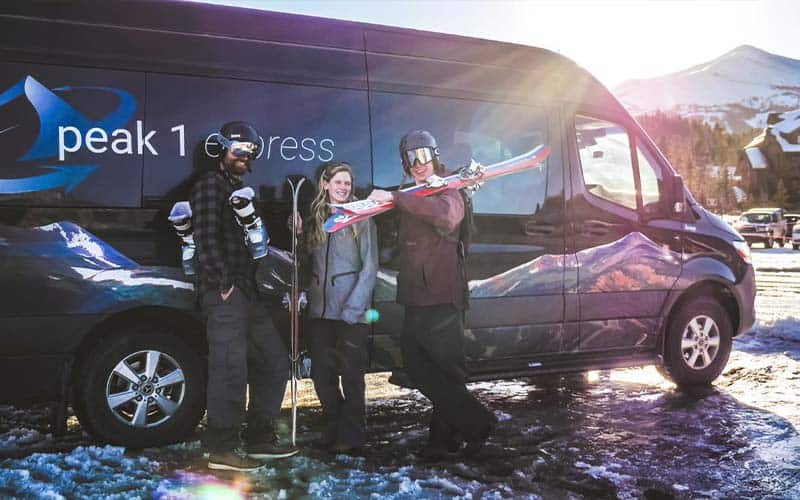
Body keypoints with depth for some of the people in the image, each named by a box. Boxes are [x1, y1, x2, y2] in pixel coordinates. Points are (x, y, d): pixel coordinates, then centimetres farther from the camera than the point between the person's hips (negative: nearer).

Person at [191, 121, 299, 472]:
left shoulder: (241, 192, 25)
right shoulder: (211, 185, -4)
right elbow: (206, 238, -15)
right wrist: (224, 283, -17)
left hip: (248, 293, 10)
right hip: (225, 294, -10)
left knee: (274, 361, 13)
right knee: (230, 367, -9)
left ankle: (259, 438, 22)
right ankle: (222, 449, 0)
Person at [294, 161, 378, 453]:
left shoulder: (361, 219, -2)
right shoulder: (315, 220, 12)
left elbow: (370, 267, -6)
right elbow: (308, 262, 14)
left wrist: (353, 308, -12)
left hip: (351, 312, -5)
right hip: (319, 311, 5)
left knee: (351, 374, 0)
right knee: (321, 372, 8)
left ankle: (351, 435, 12)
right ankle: (334, 429, 24)